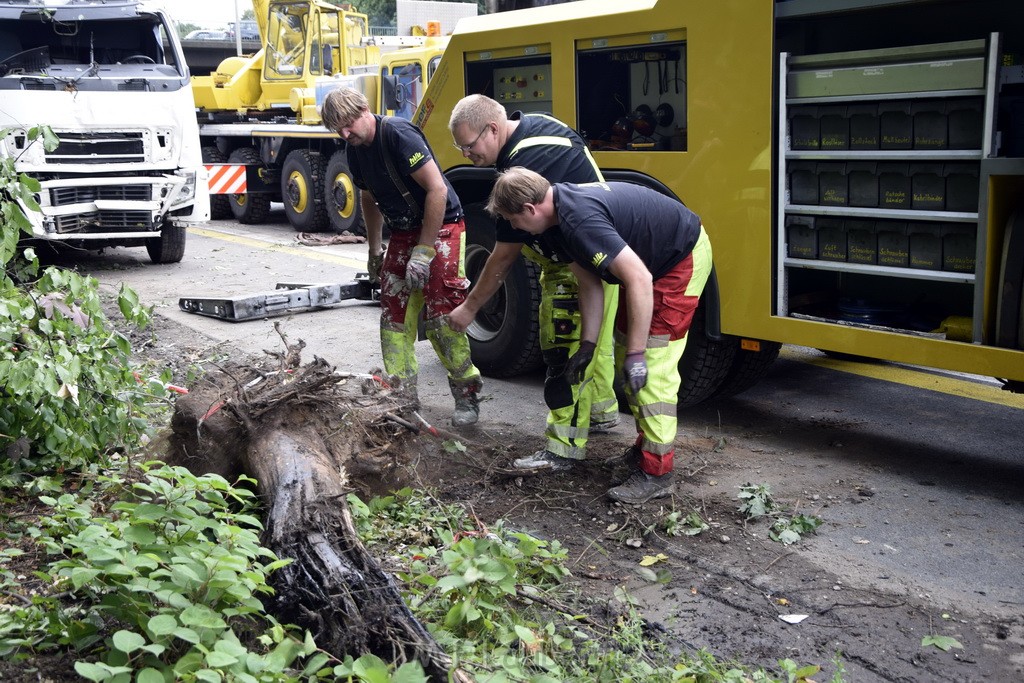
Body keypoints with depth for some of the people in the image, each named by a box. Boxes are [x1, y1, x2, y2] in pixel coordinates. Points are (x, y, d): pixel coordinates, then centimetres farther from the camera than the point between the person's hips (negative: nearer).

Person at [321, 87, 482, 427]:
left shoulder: (398, 134, -20)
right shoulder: (356, 150, 5)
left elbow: (437, 189, -24)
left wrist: (423, 251, -22)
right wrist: (374, 250, 22)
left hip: (441, 227, -8)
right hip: (403, 232, 8)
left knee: (440, 316, -11)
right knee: (394, 315, 4)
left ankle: (467, 393, 5)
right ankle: (402, 396, 12)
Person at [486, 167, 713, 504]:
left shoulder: (580, 221, -32)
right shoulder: (561, 215, -1)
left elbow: (639, 280, -35)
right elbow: (590, 282, 6)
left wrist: (636, 354, -31)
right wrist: (587, 345, 6)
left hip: (683, 257, -10)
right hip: (657, 259, 10)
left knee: (653, 368, -12)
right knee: (623, 352, 14)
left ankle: (655, 473, -3)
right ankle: (646, 446, 26)